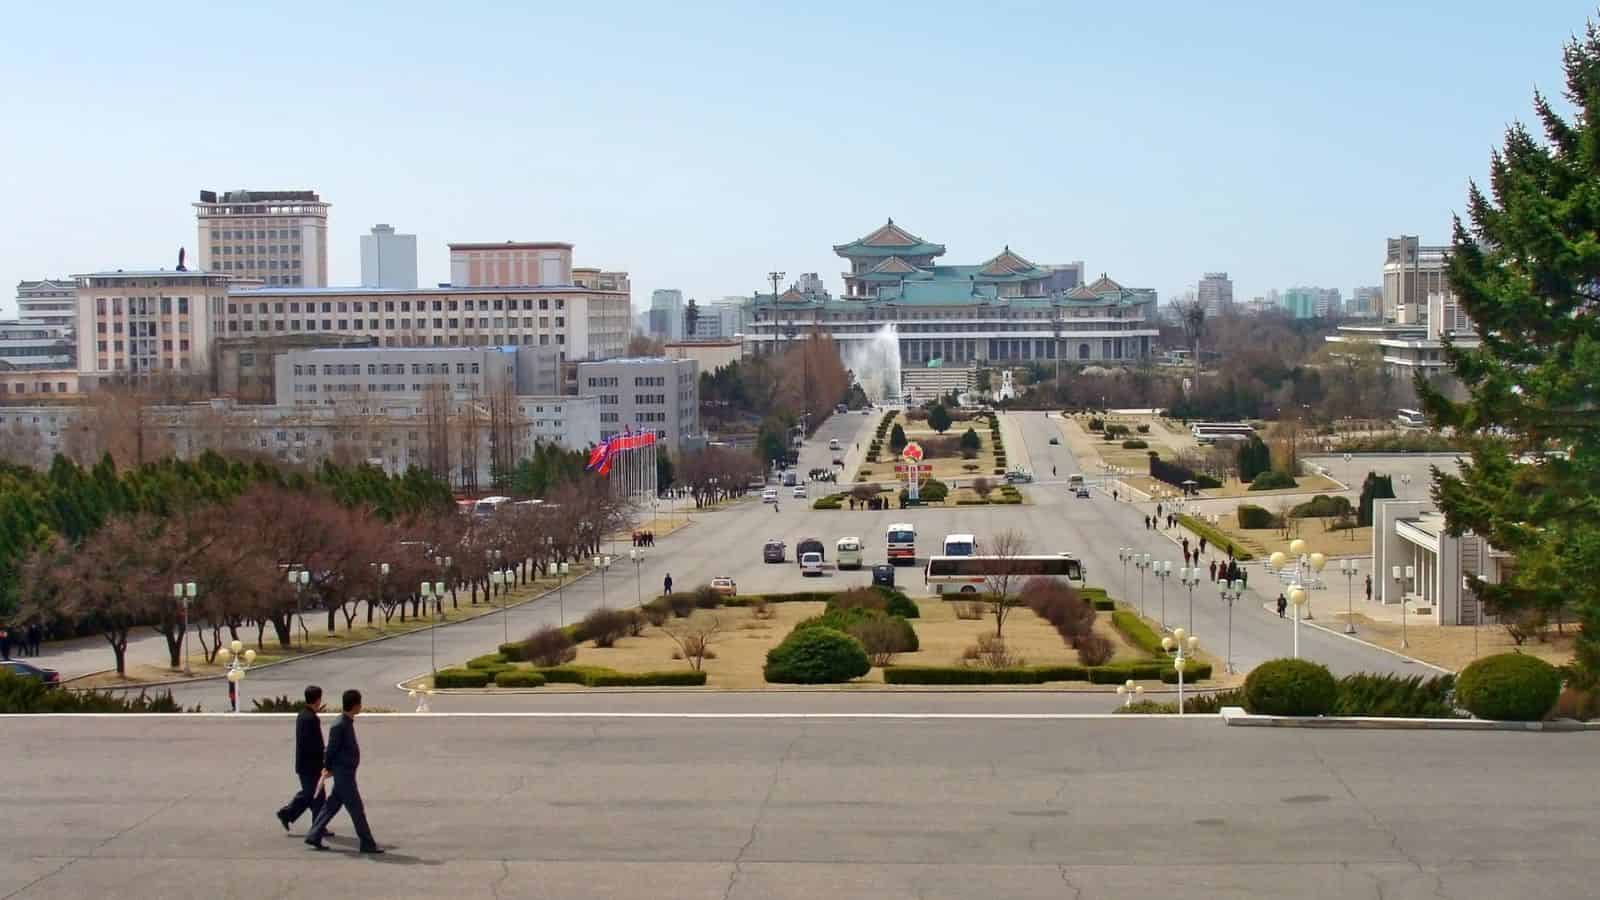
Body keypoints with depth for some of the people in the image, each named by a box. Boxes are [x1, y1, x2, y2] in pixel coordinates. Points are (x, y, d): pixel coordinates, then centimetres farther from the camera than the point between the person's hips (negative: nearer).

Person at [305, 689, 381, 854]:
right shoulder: (339, 726, -20)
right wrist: (328, 768, -3)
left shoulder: (348, 723, 10)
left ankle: (314, 836, 19)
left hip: (347, 773, 10)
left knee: (332, 805, 14)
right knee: (357, 809, -4)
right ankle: (367, 844, 1)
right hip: (343, 773, -10)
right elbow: (331, 749, -15)